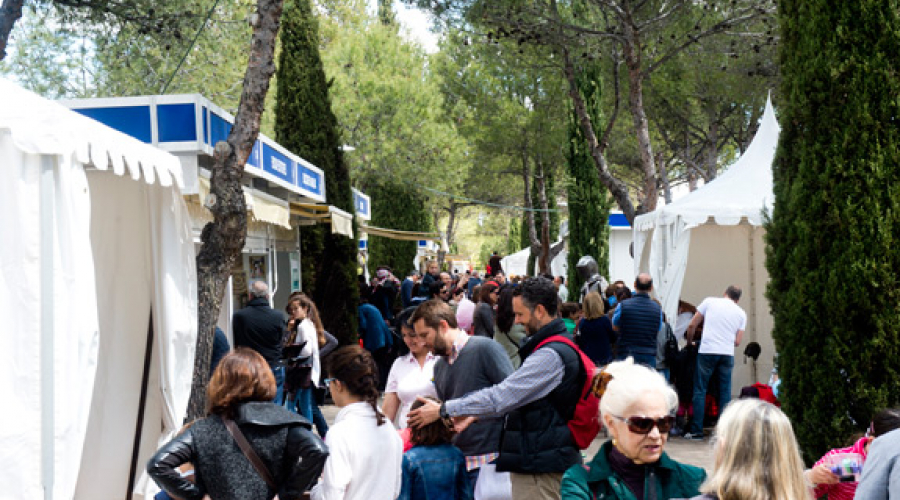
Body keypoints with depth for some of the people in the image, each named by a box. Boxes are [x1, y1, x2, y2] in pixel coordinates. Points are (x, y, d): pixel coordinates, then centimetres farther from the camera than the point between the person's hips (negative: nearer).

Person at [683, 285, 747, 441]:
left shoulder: (709, 301, 7)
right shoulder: (741, 313, 13)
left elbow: (692, 326, 6)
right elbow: (738, 342, 8)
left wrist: (689, 343, 21)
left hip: (707, 352, -2)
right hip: (728, 354, 2)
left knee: (700, 391, 2)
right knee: (725, 392, 9)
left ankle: (696, 431, 2)